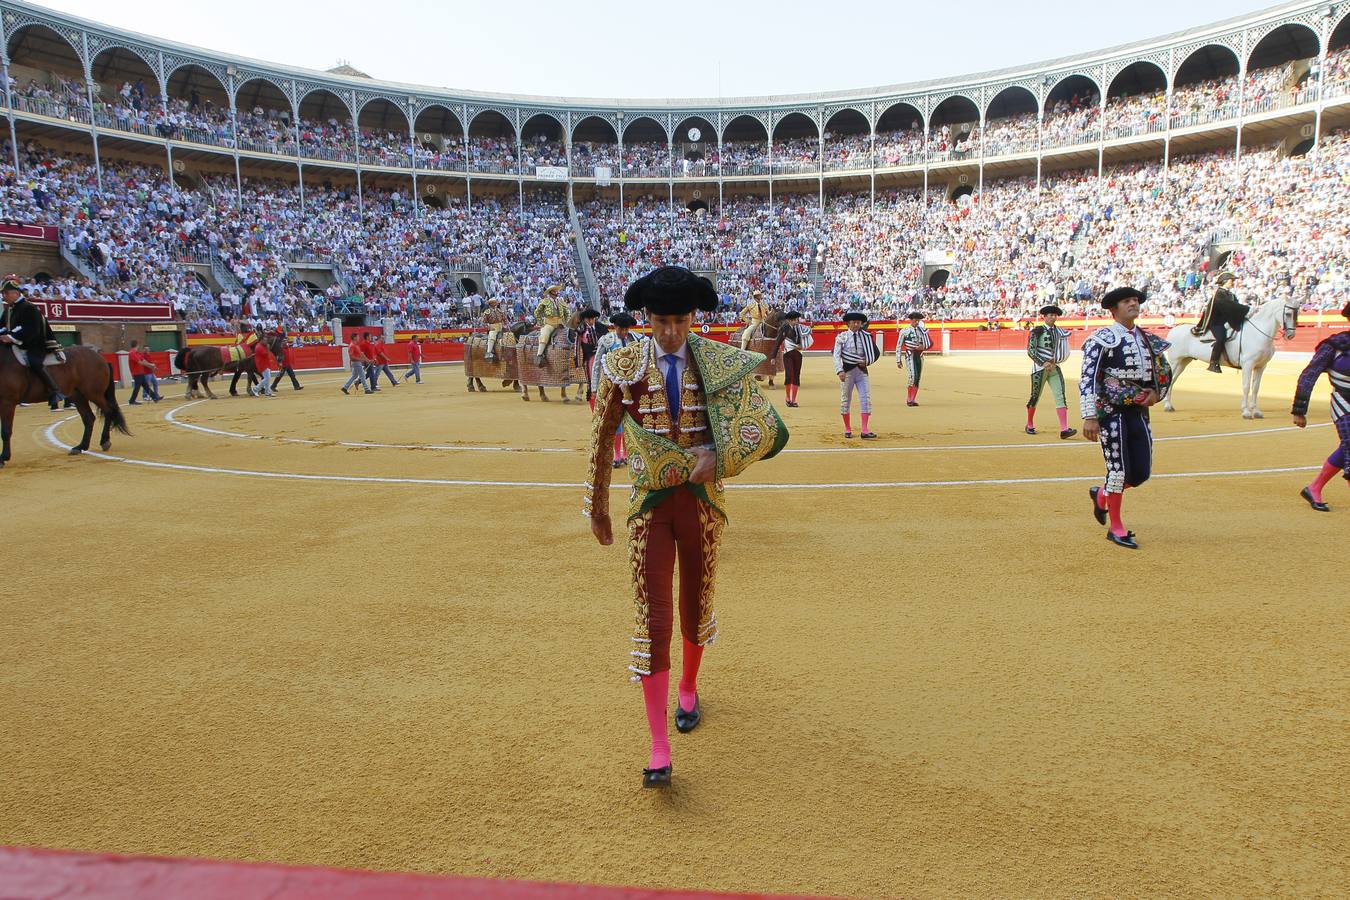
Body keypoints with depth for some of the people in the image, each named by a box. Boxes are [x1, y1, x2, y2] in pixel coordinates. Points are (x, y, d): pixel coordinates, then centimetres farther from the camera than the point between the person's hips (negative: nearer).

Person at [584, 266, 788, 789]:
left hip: (703, 500, 1)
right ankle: (659, 747, 1)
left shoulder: (720, 364, -4)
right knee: (653, 617, -6)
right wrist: (597, 505, 9)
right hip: (649, 503, -1)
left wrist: (718, 455, -22)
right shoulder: (623, 366, -5)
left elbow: (767, 428, -6)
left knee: (696, 604, 17)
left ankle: (688, 688, 46)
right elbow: (601, 437, 4)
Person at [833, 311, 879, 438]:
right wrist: (840, 370, -23)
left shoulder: (866, 337, 6)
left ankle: (865, 430, -5)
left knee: (866, 399, -6)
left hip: (862, 370, 2)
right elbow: (836, 355, -10)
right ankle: (847, 429, 19)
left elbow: (876, 353, 14)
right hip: (847, 370, -2)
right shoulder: (842, 337, -2)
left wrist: (867, 362, -2)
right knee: (846, 399, 6)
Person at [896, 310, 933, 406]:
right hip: (910, 355, -5)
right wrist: (898, 360, -3)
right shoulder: (905, 331, -2)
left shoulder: (922, 330, 9)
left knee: (918, 378, 5)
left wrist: (923, 346, -9)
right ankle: (909, 400, -9)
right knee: (913, 376, -17)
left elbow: (929, 344, 13)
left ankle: (913, 399, 15)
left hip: (919, 356, 5)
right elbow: (899, 346, 0)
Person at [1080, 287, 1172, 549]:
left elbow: (1164, 372, 24)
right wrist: (1090, 417, -19)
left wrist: (1155, 392, 1)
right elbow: (1087, 379, -13)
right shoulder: (1103, 339, -7)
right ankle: (1115, 528, 10)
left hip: (1139, 412, 6)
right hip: (1111, 412, -6)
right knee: (1119, 469, -4)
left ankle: (1101, 494, 33)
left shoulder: (1148, 339, 13)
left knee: (1142, 472, 6)